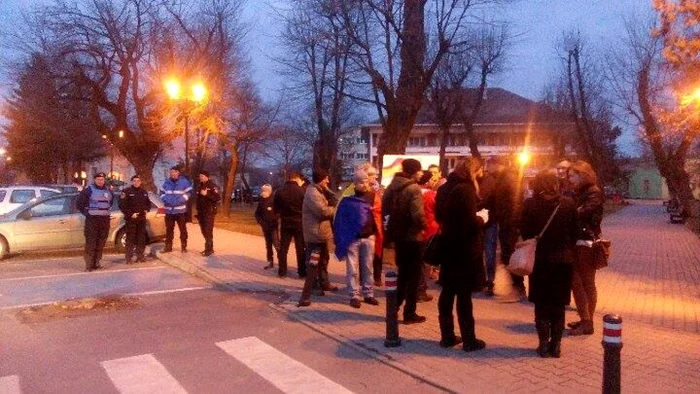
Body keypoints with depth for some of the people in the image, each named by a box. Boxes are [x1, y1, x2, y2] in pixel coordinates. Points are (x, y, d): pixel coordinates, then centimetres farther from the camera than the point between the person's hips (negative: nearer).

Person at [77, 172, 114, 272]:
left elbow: (111, 201, 30)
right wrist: (86, 213, -3)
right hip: (92, 219, -5)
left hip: (105, 220, 5)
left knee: (100, 243, 8)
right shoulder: (89, 190, -3)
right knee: (90, 243, -7)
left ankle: (96, 263, 16)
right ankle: (89, 265, -5)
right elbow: (79, 203, 0)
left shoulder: (108, 190, 12)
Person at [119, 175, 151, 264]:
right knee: (130, 238, -5)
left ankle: (140, 256, 18)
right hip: (131, 219, -5)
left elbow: (148, 203, 24)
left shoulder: (144, 192, 13)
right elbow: (122, 205, -9)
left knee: (141, 238, 9)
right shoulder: (127, 192, -5)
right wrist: (130, 214, -15)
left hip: (142, 218, 5)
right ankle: (128, 257, -1)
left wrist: (146, 210, 6)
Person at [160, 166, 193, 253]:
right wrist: (165, 199, -6)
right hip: (169, 210, 4)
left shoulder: (184, 182, -5)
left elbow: (188, 193, -5)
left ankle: (183, 247, 12)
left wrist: (180, 200, -16)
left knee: (183, 229, 3)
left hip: (180, 210, -4)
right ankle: (168, 247, 20)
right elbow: (162, 193, 14)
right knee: (169, 229, 11)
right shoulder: (167, 182, 7)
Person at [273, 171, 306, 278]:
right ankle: (302, 272, 10)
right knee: (301, 248, 6)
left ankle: (282, 272, 14)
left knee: (283, 248, 11)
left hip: (285, 223, 2)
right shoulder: (302, 190, -12)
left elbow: (275, 208, 4)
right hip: (299, 223, -2)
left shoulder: (279, 191, -2)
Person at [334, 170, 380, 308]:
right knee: (353, 269, 3)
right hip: (352, 239, -3)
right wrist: (342, 239, -9)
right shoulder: (347, 201, -5)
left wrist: (376, 233, -2)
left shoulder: (372, 197, 6)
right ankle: (354, 296, 10)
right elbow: (340, 221, -4)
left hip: (369, 238, 4)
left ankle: (368, 294, 21)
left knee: (368, 268, 12)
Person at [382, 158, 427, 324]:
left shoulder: (392, 186, 6)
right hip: (412, 236, -7)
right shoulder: (414, 189, -17)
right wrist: (423, 226, -6)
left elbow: (384, 208, 9)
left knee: (403, 272, 22)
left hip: (397, 234, 7)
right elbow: (417, 214, -25)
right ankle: (409, 313, 10)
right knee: (413, 274, 5)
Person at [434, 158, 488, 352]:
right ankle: (469, 340, 8)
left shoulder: (444, 188, 9)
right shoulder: (465, 190, -16)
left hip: (448, 247, 8)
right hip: (464, 250, -8)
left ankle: (447, 336, 19)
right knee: (464, 295, -1)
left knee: (447, 292, 12)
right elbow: (471, 223, -22)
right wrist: (482, 218, -3)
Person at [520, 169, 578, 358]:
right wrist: (569, 252, 13)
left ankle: (544, 344, 13)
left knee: (541, 304, 11)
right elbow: (574, 231, 0)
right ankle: (556, 345, 17)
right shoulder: (568, 203, -5)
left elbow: (525, 232, -4)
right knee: (558, 304, 12)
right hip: (563, 259, 1)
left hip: (540, 259, -1)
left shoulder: (530, 204, -10)